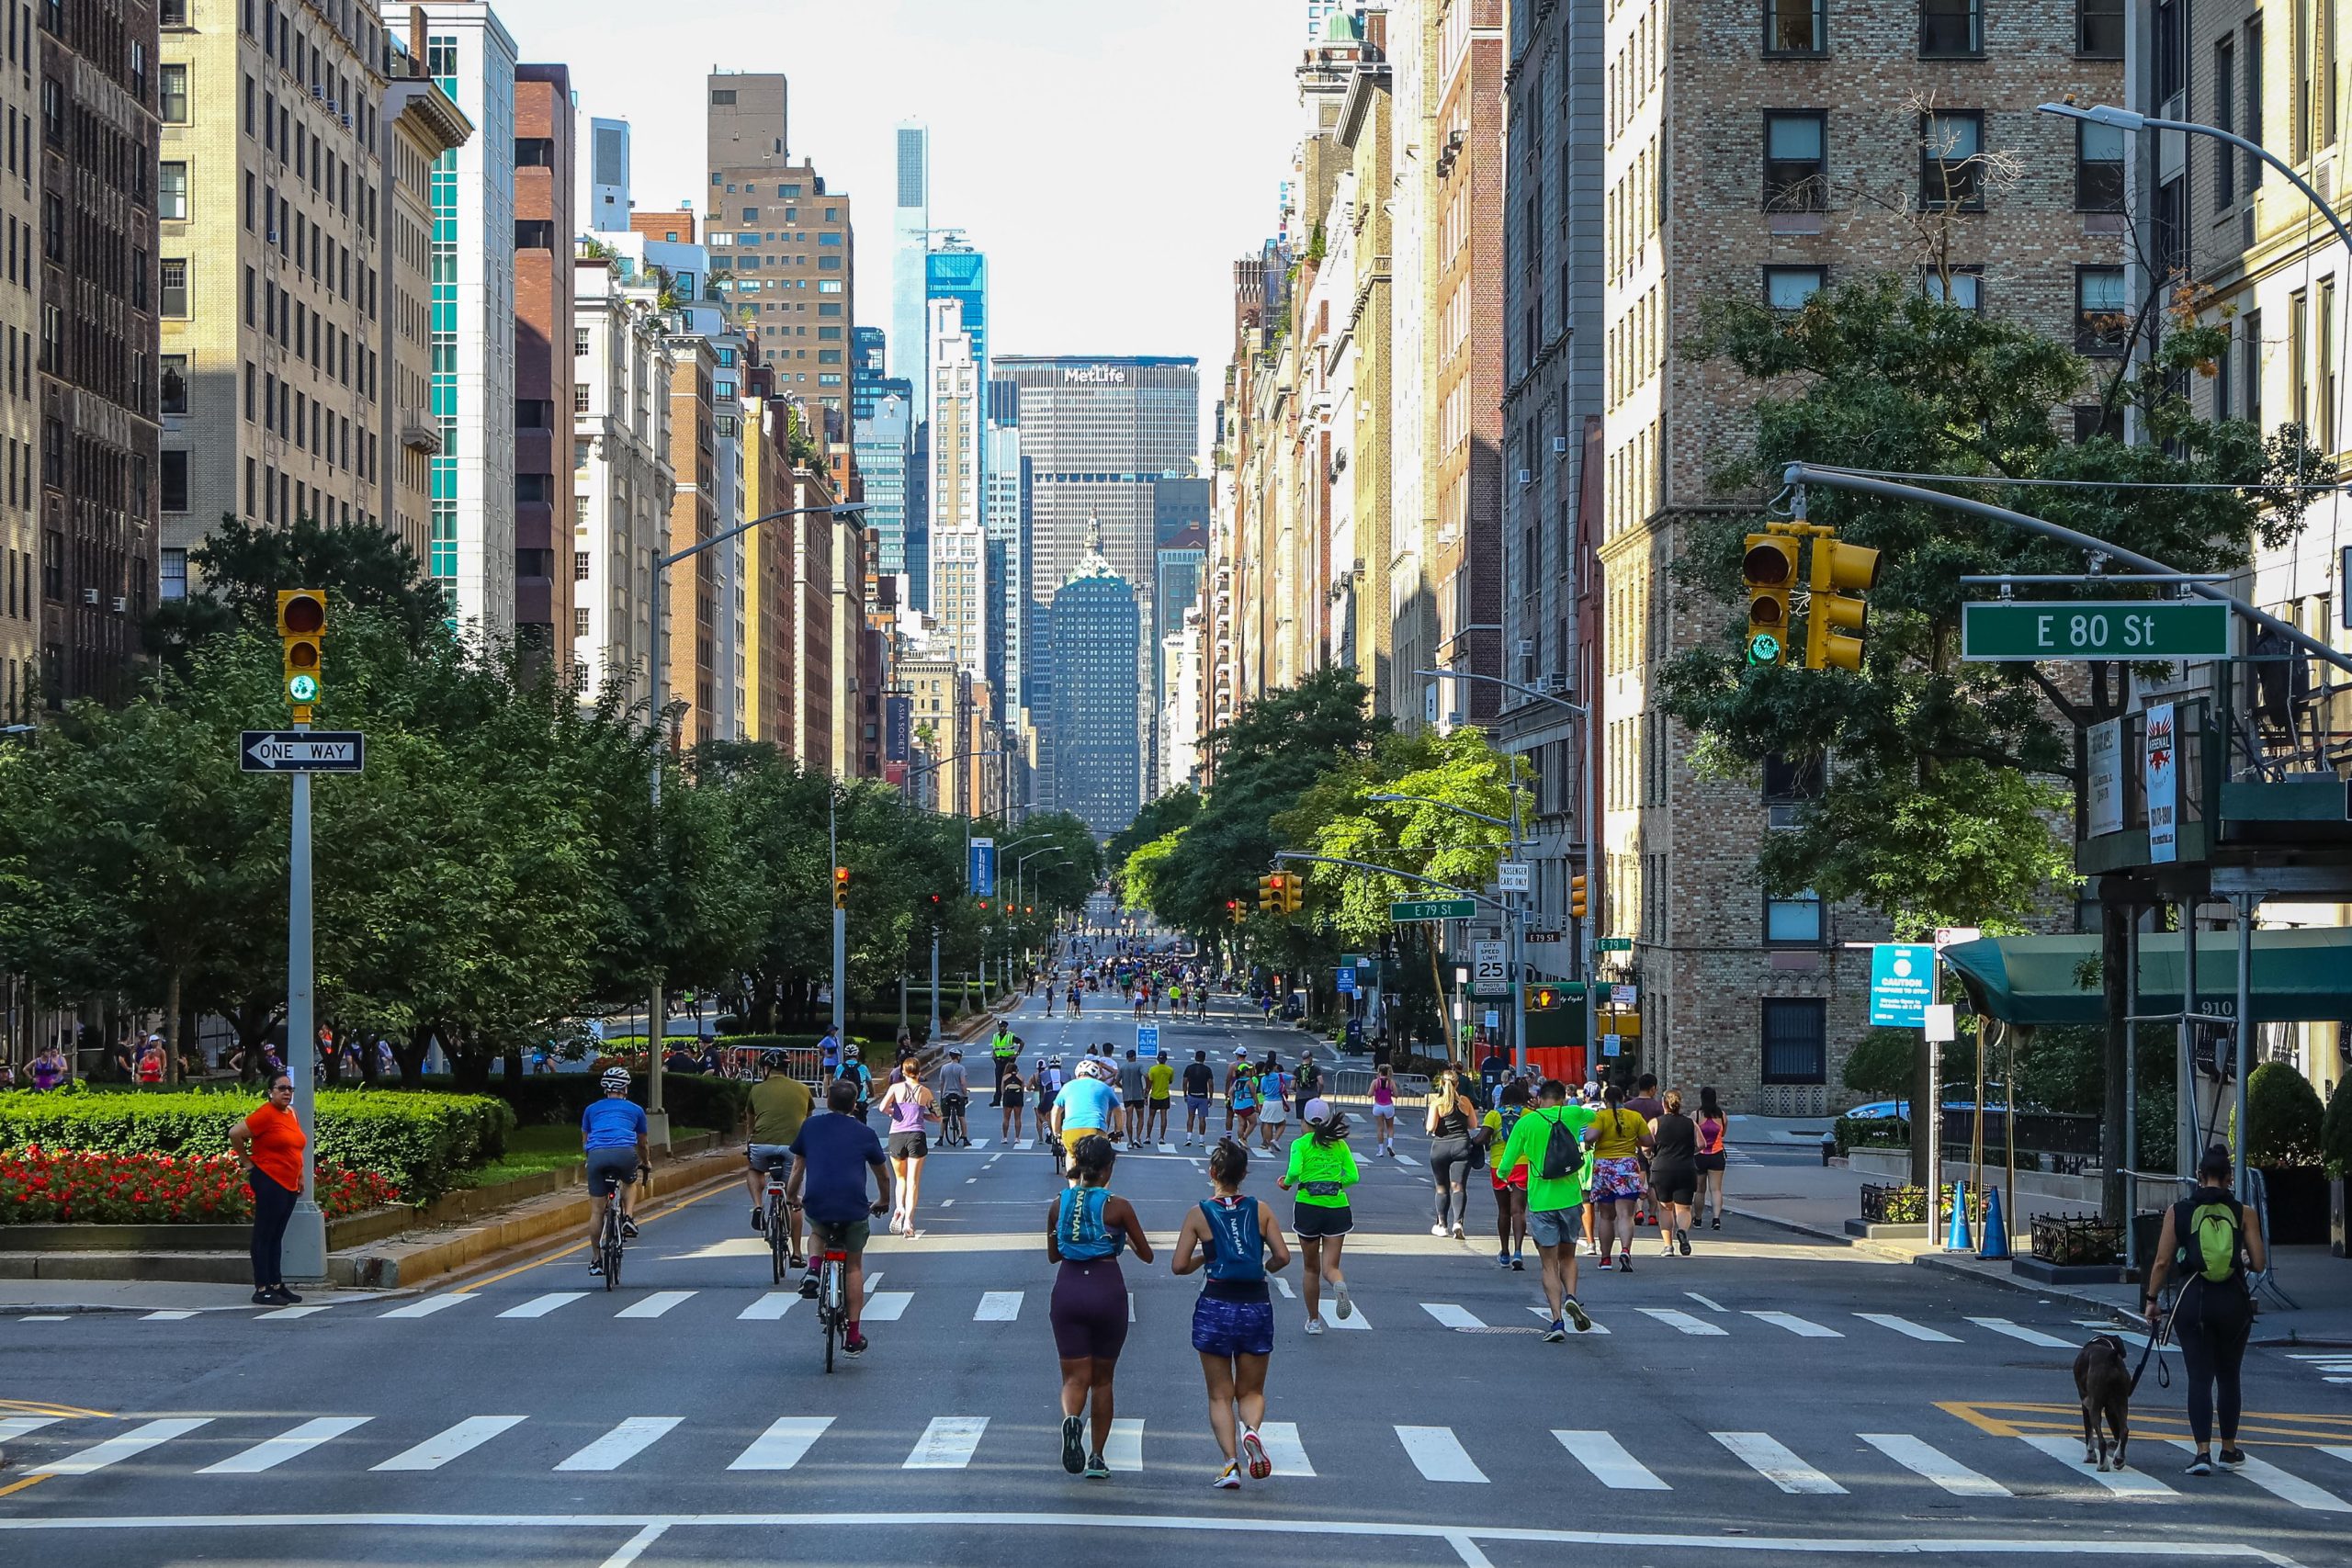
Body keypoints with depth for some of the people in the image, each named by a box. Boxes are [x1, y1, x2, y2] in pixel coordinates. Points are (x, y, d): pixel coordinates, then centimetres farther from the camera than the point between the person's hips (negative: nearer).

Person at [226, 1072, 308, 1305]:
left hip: (289, 1184, 8)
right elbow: (235, 1134, -16)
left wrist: (300, 1177, 19)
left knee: (277, 1237, 13)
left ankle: (276, 1285, 19)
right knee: (264, 1235, -5)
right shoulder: (266, 1114, -13)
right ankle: (262, 1290, -4)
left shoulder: (292, 1114, 11)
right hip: (269, 1182, -8)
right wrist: (247, 1162, -8)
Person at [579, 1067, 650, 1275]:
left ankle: (596, 1259, 10)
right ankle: (627, 1217, 9)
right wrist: (645, 1162, 56)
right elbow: (642, 1144, 37)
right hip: (625, 1154, -1)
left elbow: (585, 1142, 37)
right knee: (630, 1182, 33)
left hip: (597, 1155, 1)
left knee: (596, 1211, 8)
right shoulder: (635, 1109, 25)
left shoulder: (591, 1109, 28)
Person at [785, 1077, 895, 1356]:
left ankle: (813, 1270, 5)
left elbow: (797, 1168, 19)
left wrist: (792, 1197, 36)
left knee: (817, 1233, 37)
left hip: (816, 1205, 1)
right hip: (854, 1207, -1)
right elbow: (883, 1176, 22)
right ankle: (853, 1337, 16)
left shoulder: (811, 1126, 13)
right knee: (854, 1266, 18)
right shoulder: (865, 1133, 12)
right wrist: (884, 1202, 41)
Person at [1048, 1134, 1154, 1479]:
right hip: (1107, 1290, -1)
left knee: (1075, 1376, 2)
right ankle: (1096, 1458, 16)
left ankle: (1071, 1419, -31)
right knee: (1102, 1379, 14)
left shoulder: (1058, 1205, 1)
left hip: (1068, 1290, 1)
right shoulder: (1118, 1207, -7)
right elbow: (1146, 1255, 3)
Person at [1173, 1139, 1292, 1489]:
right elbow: (1283, 1256, -3)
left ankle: (1231, 1462, -8)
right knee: (1251, 1391, 14)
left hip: (1215, 1306, -1)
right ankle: (1252, 1430, -18)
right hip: (1256, 1306, 1)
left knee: (1220, 1395, 8)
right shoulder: (1260, 1210, 2)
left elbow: (1179, 1266, -5)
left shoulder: (1199, 1213, -2)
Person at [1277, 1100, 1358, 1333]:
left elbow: (1295, 1172, -17)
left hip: (1308, 1207, -1)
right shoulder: (1340, 1144, 8)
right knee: (1330, 1266, 3)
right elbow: (1352, 1176, 3)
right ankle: (1340, 1285, -33)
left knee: (1311, 1268, 15)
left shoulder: (1301, 1144, -1)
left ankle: (1314, 1320, 20)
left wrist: (1287, 1182, 4)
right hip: (1337, 1207, 1)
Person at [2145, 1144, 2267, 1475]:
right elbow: (2260, 1263, -3)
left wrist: (2151, 1300, 7)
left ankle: (2202, 1451, -11)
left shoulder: (2178, 1212, -3)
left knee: (2199, 1378, 1)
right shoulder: (2242, 1213, -3)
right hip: (2233, 1302, 1)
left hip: (2193, 1301, -1)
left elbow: (2162, 1262, -3)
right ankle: (2229, 1451, 25)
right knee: (2228, 1377, 16)